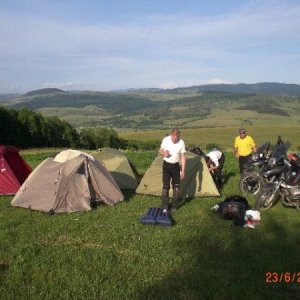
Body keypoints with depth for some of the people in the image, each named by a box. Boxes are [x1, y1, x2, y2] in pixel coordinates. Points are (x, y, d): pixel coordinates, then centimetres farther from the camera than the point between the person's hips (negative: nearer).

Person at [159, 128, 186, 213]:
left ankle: (174, 207, 20)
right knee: (165, 186, -7)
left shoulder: (181, 143, -13)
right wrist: (164, 153, -22)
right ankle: (164, 207, 3)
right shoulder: (165, 140, -12)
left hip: (176, 166, 1)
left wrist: (183, 171, -10)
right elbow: (160, 151, 2)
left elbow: (183, 157, -8)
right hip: (166, 165, -1)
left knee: (176, 186, 4)